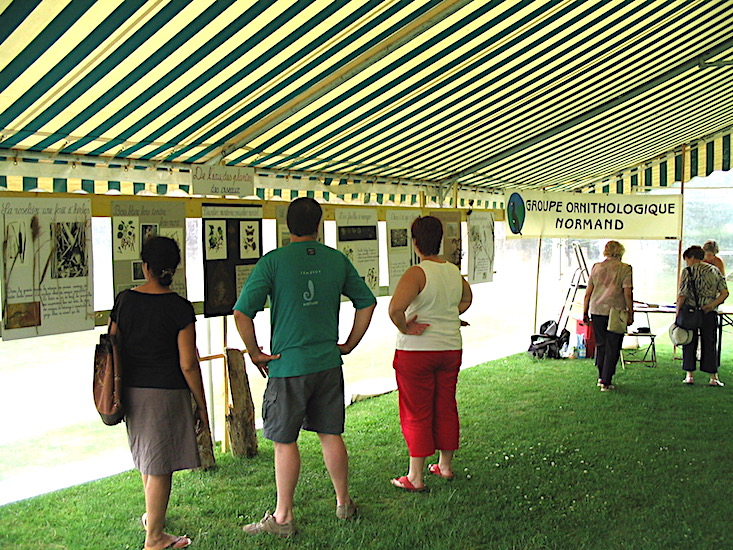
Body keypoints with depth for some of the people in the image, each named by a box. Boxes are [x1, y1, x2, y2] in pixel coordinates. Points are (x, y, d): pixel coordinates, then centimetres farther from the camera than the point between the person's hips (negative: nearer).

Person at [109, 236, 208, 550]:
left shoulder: (124, 301, 0)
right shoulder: (179, 308, -14)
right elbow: (188, 364, -14)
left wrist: (120, 388, 21)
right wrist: (202, 406, -4)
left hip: (132, 391, 6)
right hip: (166, 392, -6)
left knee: (147, 456, 25)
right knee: (160, 467, 4)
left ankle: (152, 515, 45)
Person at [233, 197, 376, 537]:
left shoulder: (273, 261, -10)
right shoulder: (337, 260, 3)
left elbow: (242, 312, -15)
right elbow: (367, 302, 10)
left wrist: (255, 353, -3)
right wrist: (349, 344, 17)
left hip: (288, 366, -4)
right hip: (328, 363, 4)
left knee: (285, 441, 5)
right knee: (331, 434, 15)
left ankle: (283, 518, 13)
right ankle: (344, 504, 27)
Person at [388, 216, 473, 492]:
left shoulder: (416, 273, -18)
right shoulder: (454, 272, 5)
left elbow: (395, 307, -34)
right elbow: (466, 299, 26)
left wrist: (405, 328, -17)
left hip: (416, 351, -6)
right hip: (451, 348, 6)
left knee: (416, 414, 3)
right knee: (446, 408, 17)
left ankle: (415, 477, 10)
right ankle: (445, 466, 30)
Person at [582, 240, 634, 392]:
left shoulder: (596, 267, 5)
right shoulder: (625, 269, -5)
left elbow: (588, 293, 6)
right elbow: (628, 293, -9)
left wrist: (585, 312, 14)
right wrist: (630, 314, -2)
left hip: (597, 311, 4)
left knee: (600, 344, 18)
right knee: (612, 347, 4)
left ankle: (601, 377, 26)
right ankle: (606, 382, 3)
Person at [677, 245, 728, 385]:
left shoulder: (687, 271, -6)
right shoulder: (715, 270, 8)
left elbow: (682, 295, -12)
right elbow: (724, 293, 2)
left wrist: (678, 312, -5)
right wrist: (711, 305, -4)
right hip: (710, 313, 3)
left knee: (690, 343, 8)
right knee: (710, 344, 8)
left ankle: (689, 375, 9)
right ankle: (713, 377, 7)